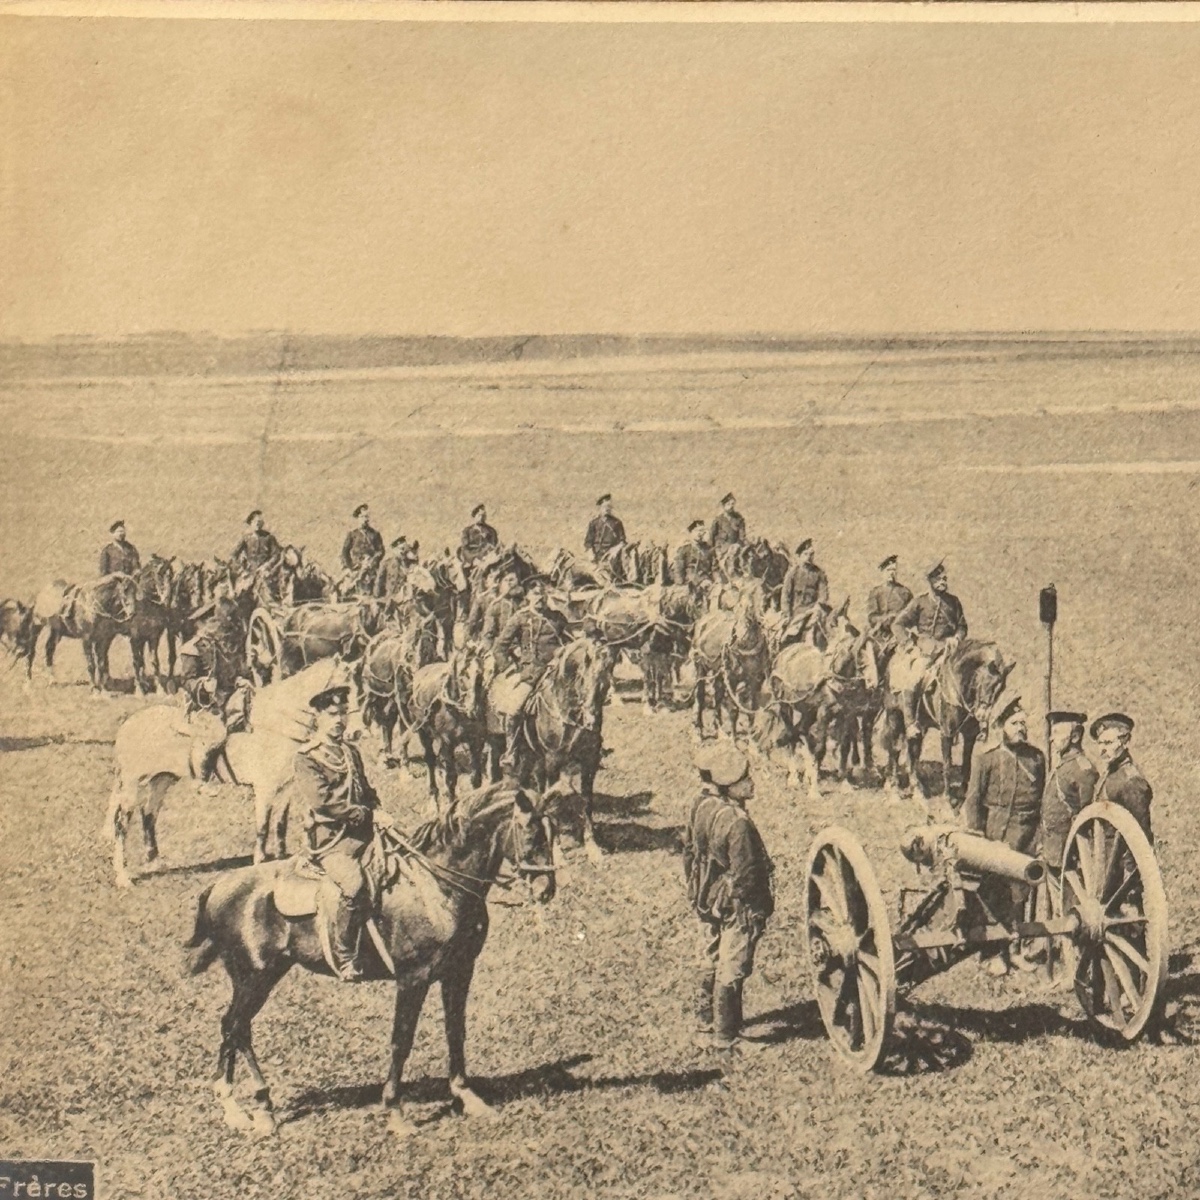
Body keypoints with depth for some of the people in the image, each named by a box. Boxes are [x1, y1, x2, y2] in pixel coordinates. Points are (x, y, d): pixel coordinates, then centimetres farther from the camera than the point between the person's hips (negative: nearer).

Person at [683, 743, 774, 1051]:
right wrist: (759, 908, -11)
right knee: (732, 969, 4)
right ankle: (726, 1035, 13)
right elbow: (745, 873, -24)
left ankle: (705, 1017, 38)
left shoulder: (700, 806, -3)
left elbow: (689, 850, 9)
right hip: (735, 907, -8)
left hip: (706, 901, 8)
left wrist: (695, 889, 20)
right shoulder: (735, 822, -28)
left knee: (713, 959, 24)